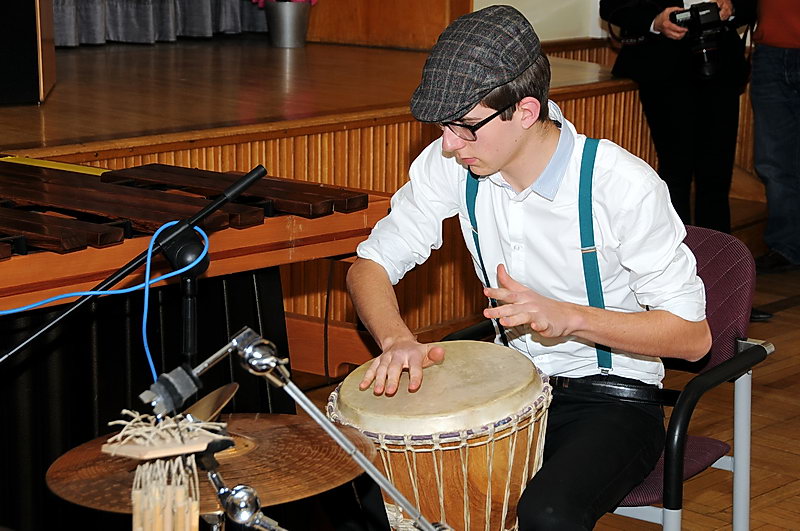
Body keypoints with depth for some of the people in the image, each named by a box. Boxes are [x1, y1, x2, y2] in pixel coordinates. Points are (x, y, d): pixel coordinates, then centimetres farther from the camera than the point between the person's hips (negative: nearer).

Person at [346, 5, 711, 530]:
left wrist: (568, 317, -29)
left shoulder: (622, 184, -22)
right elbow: (372, 263, 1)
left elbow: (692, 336, -15)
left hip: (611, 397, -4)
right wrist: (397, 339, -20)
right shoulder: (449, 164, -9)